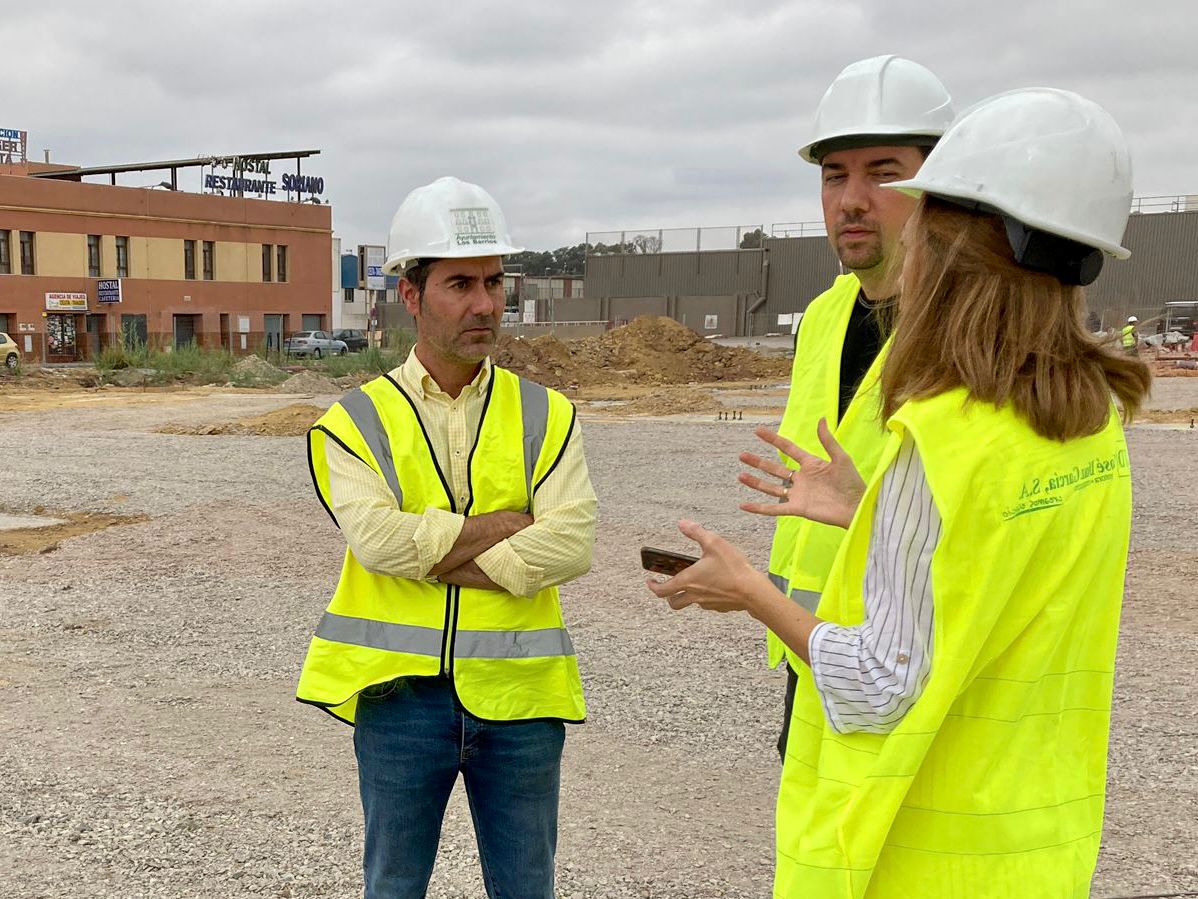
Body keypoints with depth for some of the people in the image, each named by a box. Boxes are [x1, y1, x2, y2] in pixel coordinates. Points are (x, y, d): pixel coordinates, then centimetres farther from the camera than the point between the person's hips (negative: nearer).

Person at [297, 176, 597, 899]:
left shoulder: (545, 415, 3)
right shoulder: (357, 421, 0)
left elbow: (573, 544, -12)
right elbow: (377, 538, -18)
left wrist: (433, 560, -16)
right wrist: (511, 524, -14)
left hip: (520, 697, 1)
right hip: (401, 692, -1)